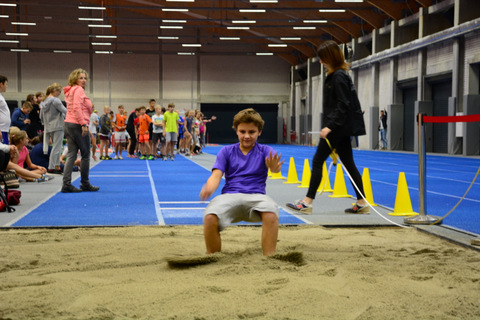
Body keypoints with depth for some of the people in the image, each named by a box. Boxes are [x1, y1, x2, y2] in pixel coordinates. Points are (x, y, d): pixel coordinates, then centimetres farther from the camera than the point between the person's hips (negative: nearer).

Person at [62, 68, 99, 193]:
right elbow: (77, 107, -20)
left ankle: (66, 184, -3)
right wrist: (83, 124, -23)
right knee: (86, 155, 3)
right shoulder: (79, 90, -8)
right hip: (78, 125, -9)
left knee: (71, 155, 4)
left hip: (68, 124, 9)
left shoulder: (71, 91, 20)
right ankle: (85, 184, 10)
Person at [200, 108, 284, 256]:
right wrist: (209, 188, -22)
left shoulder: (265, 151, 12)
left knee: (271, 215, -36)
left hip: (256, 195, -1)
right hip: (230, 194, 1)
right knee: (210, 218, -31)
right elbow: (216, 175, 3)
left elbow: (274, 166, -10)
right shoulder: (226, 151, 16)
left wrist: (274, 167, -38)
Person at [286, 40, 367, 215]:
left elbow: (343, 105, -20)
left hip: (339, 127, -10)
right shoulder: (334, 75, 15)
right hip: (340, 127, 10)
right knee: (348, 163, 10)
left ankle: (307, 202, -4)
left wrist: (330, 126, -24)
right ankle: (362, 203, 11)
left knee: (317, 161, -7)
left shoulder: (339, 76, -15)